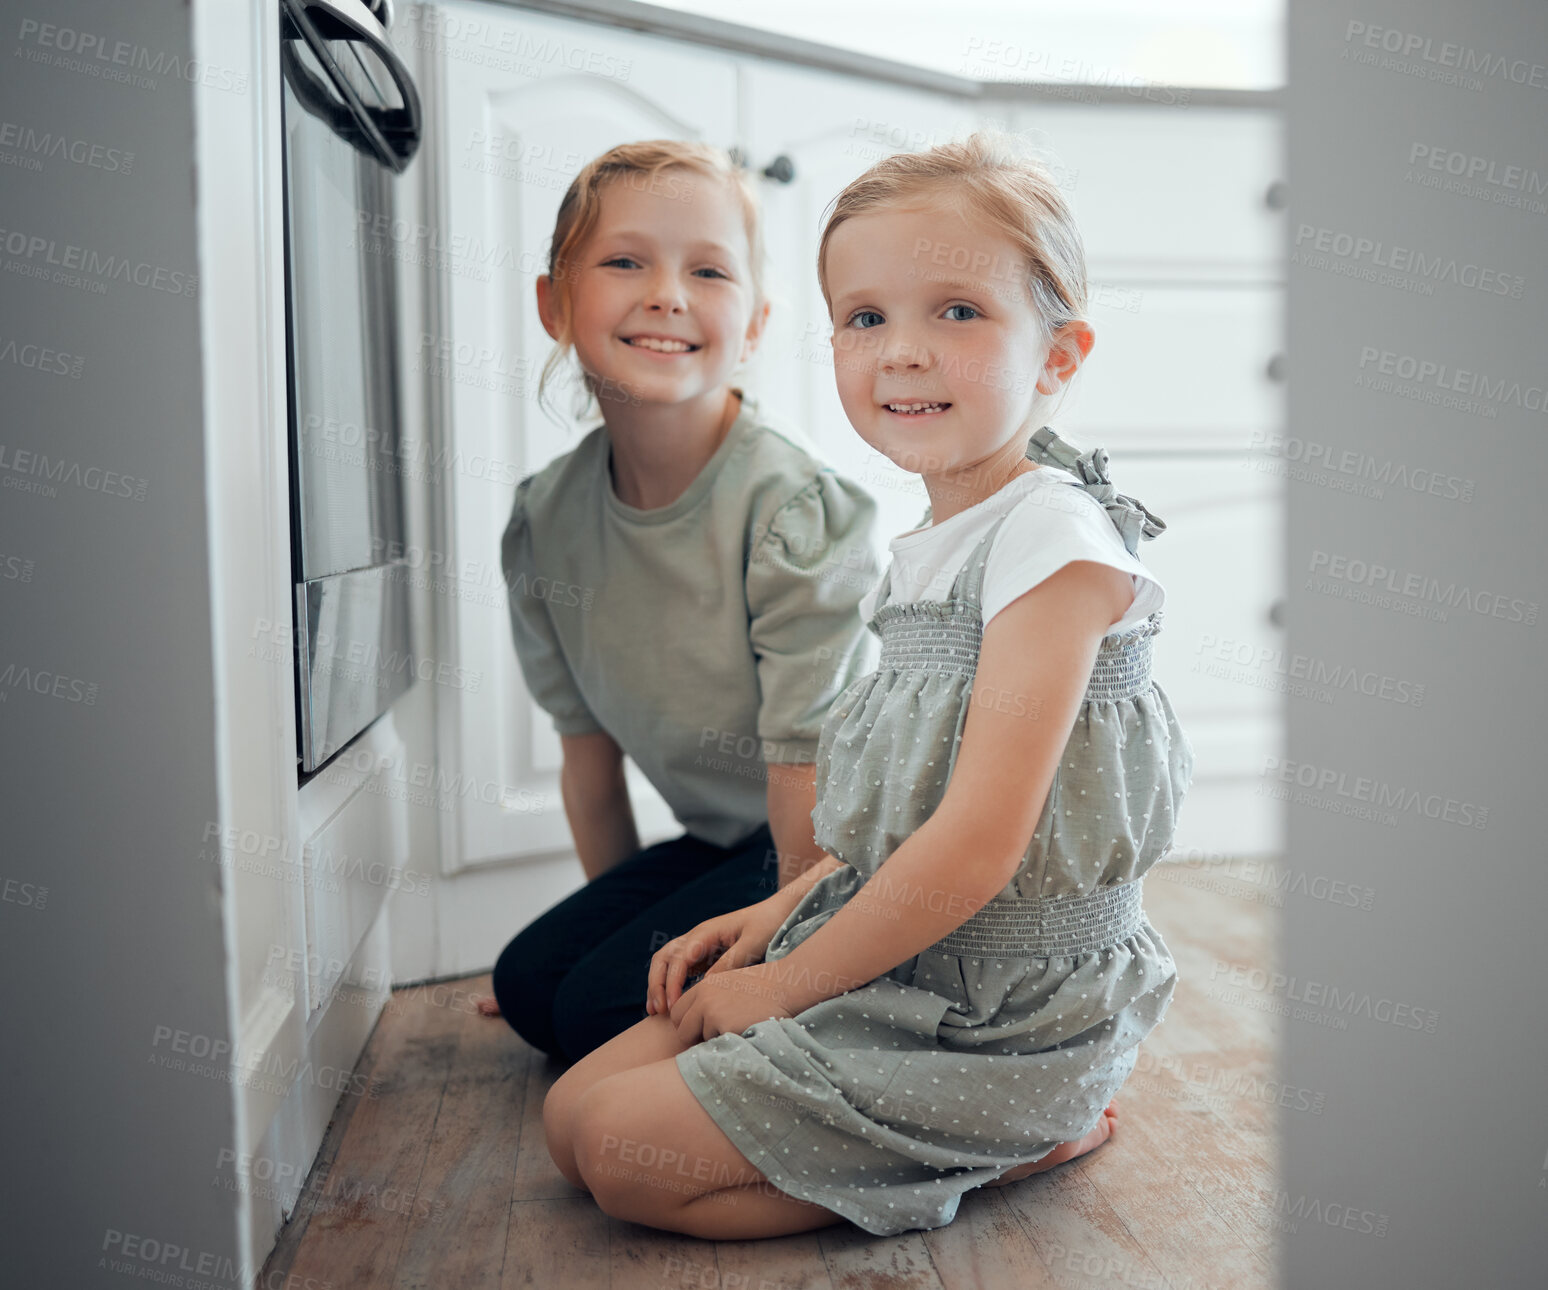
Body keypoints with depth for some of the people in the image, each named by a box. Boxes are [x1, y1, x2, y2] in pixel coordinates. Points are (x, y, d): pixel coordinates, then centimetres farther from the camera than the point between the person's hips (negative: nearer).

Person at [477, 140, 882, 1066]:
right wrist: (620, 913, 14)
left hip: (843, 845, -7)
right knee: (529, 981, 0)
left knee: (607, 1010, -15)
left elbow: (807, 768, -22)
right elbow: (590, 741, 6)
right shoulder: (547, 520, -5)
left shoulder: (795, 506, -25)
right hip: (717, 840, 7)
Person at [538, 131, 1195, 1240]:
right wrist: (782, 913, 7)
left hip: (994, 1013, -9)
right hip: (891, 961, 9)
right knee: (573, 1113, 6)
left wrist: (785, 984, -14)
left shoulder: (1055, 539, -19)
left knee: (622, 1152, -11)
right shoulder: (936, 546, 10)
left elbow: (978, 847, -24)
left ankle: (1033, 1140, -2)